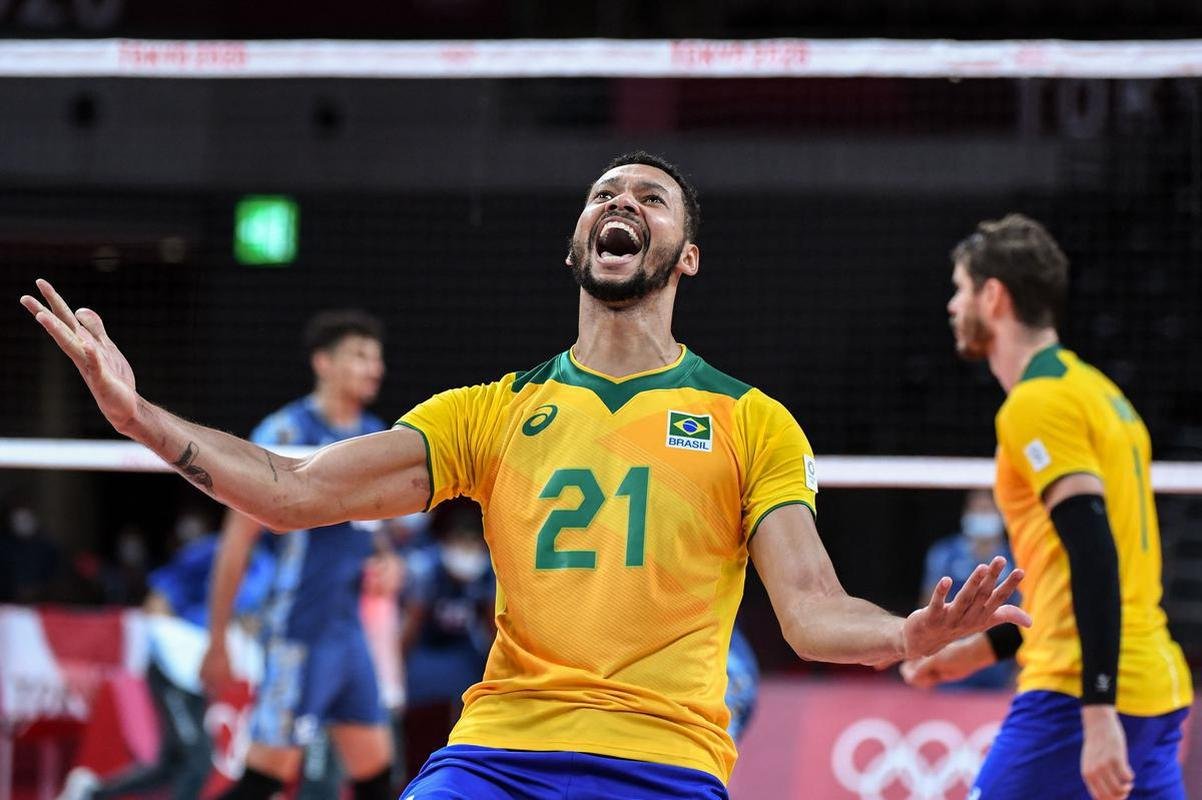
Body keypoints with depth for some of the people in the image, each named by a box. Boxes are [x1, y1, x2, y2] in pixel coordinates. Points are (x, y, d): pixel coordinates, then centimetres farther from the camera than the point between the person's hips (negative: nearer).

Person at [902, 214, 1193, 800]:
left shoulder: (1037, 403, -10)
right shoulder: (1094, 391, 20)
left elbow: (1094, 559, -20)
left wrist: (1098, 718, -25)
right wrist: (982, 648, 32)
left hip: (1081, 699, -9)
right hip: (1158, 695, 9)